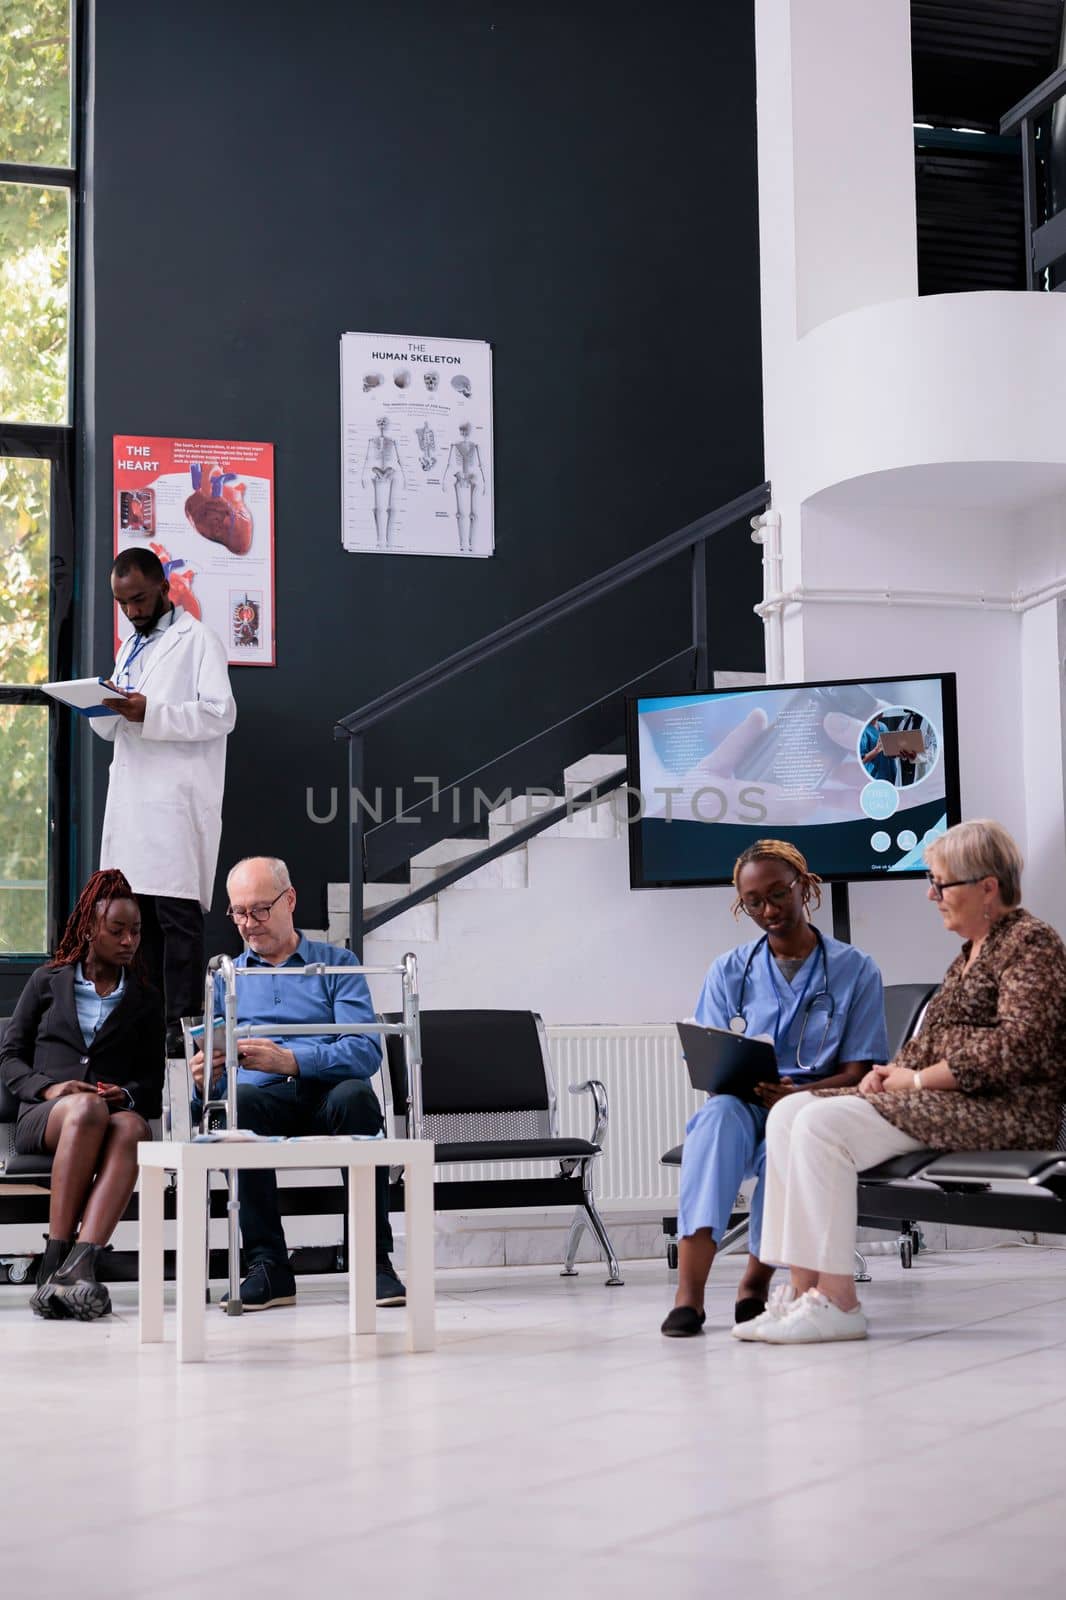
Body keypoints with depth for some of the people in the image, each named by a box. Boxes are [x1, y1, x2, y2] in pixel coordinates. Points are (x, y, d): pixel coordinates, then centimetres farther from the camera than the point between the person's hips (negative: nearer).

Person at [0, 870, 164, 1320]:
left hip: (118, 1114, 1)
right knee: (87, 1109, -40)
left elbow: (153, 1080, 17)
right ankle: (54, 1261, -43)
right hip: (42, 1117, -1)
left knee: (132, 1127, -38)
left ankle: (79, 1266, -55)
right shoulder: (47, 982, 18)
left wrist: (127, 1094, -7)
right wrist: (49, 1087, -8)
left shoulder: (146, 1000, 22)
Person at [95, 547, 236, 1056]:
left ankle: (182, 1027, -10)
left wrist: (150, 714, -21)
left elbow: (221, 713, -12)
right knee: (138, 914, 6)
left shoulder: (197, 641, 0)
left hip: (177, 801, -7)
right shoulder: (131, 647, 24)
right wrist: (102, 708, 2)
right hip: (131, 799, 7)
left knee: (177, 914, -10)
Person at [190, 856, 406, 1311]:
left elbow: (366, 1051, -3)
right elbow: (211, 1081, 16)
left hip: (327, 1092, -1)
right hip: (267, 1099, 1)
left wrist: (290, 1060, -19)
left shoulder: (337, 964, 14)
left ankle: (374, 1261, -30)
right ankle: (267, 1266, -30)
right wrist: (203, 1080, -10)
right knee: (240, 1101, -35)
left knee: (355, 1095, -36)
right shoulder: (226, 978, 23)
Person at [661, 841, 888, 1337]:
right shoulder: (729, 972, 12)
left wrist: (800, 1095, -22)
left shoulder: (856, 970, 7)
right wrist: (750, 1085, -18)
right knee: (720, 1111, -35)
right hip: (743, 1112, 2)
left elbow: (856, 1073, 0)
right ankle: (689, 1292, -46)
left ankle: (756, 1281, -17)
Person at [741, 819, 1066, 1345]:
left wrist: (916, 1079, -14)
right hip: (953, 1101, 10)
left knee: (822, 1124, -24)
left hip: (1005, 1112, -10)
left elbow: (1016, 1048, -18)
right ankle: (803, 1289, -12)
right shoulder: (972, 951, 22)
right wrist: (893, 1069, 4)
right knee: (788, 1114, -5)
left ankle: (836, 1302, -22)